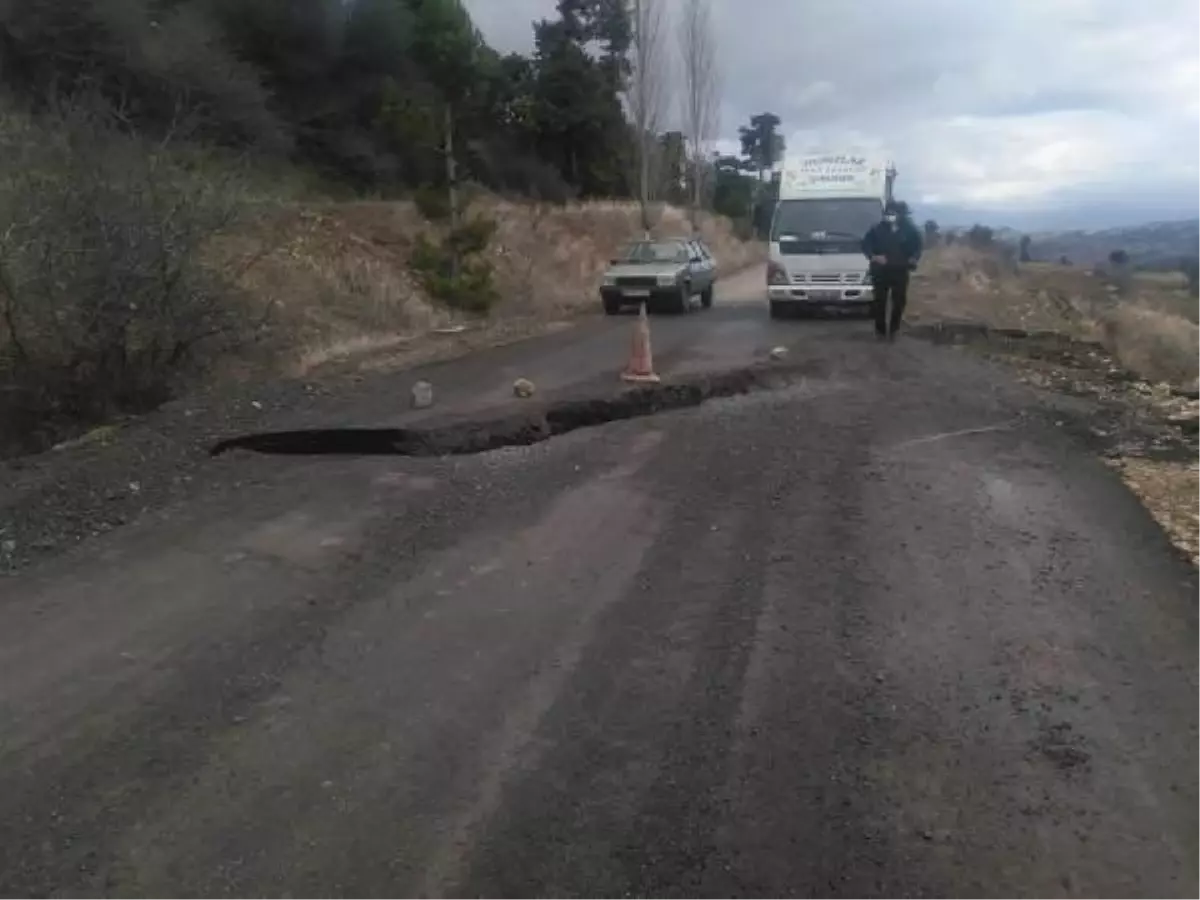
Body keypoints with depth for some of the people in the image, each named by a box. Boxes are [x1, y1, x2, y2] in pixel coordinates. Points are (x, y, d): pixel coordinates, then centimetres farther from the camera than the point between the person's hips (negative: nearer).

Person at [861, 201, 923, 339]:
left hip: (900, 271, 2)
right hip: (880, 271, -1)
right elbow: (865, 243, 2)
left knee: (899, 301, 4)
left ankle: (894, 329, 19)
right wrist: (873, 256, -14)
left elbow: (918, 245, 14)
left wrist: (914, 258, -3)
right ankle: (880, 330, 10)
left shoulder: (909, 229, 2)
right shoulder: (877, 228, -4)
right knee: (880, 301, 0)